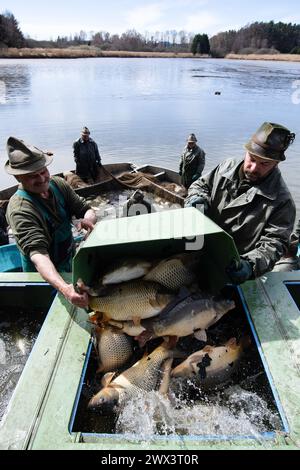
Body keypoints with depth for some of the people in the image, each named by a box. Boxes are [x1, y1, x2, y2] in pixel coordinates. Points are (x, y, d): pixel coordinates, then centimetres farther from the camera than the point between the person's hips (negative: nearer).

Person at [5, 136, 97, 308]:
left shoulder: (58, 184, -11)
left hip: (70, 263, 6)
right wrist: (64, 288, -58)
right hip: (44, 275, -5)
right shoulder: (20, 209, -31)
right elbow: (37, 253, -42)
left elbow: (86, 209, -9)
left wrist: (88, 219, -35)